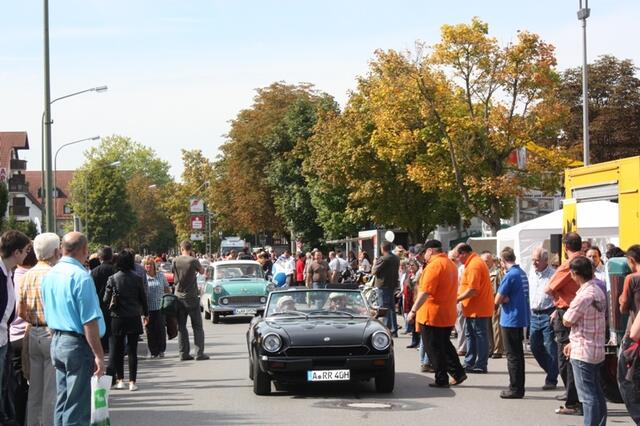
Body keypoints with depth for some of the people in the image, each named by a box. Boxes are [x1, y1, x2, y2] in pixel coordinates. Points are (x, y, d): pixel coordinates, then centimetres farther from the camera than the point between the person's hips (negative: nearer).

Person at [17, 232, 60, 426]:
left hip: (32, 335, 7)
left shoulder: (27, 276, 7)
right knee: (52, 390, -2)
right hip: (52, 334, -7)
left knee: (34, 390, 14)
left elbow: (21, 312, 10)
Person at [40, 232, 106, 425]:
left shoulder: (49, 275, 9)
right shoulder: (81, 277, -16)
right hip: (78, 344, -8)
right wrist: (99, 355, -15)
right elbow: (89, 322, -19)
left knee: (62, 403, 15)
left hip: (56, 342, 8)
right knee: (77, 408, -3)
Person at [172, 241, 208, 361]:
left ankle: (183, 353, 6)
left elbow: (173, 275, 10)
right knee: (197, 326, 4)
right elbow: (202, 271, 6)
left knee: (181, 327, 9)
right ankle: (199, 353, -1)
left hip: (179, 297, 3)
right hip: (191, 297, -3)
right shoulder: (193, 261, -11)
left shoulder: (175, 261, -2)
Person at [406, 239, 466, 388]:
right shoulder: (450, 264, 13)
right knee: (445, 345, 19)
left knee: (434, 349, 0)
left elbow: (425, 292, -24)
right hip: (448, 315, 9)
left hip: (432, 315, -9)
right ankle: (458, 373, 17)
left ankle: (441, 380, 3)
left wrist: (413, 311, -21)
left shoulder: (434, 265, -18)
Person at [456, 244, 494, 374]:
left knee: (480, 336, -4)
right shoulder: (475, 262, 15)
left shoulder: (474, 266, -19)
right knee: (470, 335, 15)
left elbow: (472, 290, -24)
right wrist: (458, 293, 12)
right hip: (474, 309, 11)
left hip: (478, 309, -11)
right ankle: (469, 363, 20)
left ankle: (481, 365, 0)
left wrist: (458, 299, -14)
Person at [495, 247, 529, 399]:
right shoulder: (522, 273, 7)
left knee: (513, 356, -2)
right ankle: (519, 388, 21)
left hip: (510, 320, -8)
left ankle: (515, 389, 2)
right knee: (518, 354, 14)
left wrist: (505, 299, 2)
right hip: (521, 319, 8)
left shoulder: (510, 275, -18)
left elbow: (498, 300, -16)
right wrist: (508, 299, -1)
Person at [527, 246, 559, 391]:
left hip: (548, 314, -7)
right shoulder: (531, 273, 11)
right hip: (534, 314, 7)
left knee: (550, 348, -4)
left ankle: (551, 380, 4)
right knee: (535, 346, 10)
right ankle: (552, 371, 27)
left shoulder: (553, 274, -11)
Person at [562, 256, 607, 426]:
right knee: (597, 393, 14)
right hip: (597, 350, 9)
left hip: (582, 353, -9)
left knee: (588, 396, -5)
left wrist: (567, 311, 7)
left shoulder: (584, 295, -21)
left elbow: (567, 322, -13)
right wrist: (574, 343, 16)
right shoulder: (598, 291, 8)